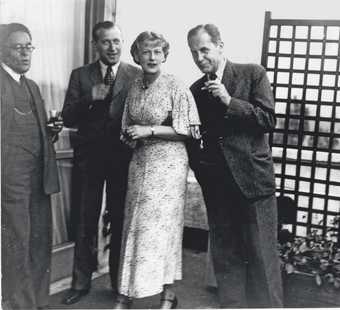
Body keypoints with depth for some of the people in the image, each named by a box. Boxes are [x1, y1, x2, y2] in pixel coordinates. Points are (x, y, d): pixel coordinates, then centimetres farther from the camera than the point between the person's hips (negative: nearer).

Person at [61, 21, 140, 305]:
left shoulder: (136, 75, 0)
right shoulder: (80, 75, 4)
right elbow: (68, 118, -2)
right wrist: (90, 98, -16)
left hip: (123, 156, -1)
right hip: (90, 156, 1)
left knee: (120, 220, 11)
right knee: (86, 222, 9)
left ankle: (120, 281, 28)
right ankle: (81, 282, 24)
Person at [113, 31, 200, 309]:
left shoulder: (175, 87, -8)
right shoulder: (135, 87, 9)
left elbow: (187, 130, -11)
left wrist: (149, 131, -15)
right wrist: (130, 136, 3)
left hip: (168, 163, -5)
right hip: (140, 161, 6)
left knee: (163, 224, -3)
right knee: (135, 224, 8)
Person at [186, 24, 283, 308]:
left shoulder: (253, 74, 0)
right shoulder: (196, 91, 12)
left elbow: (269, 121, -8)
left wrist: (229, 101, -17)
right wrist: (199, 166, 3)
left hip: (253, 178, -4)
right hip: (216, 185, 4)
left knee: (262, 256, 0)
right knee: (225, 257, 9)